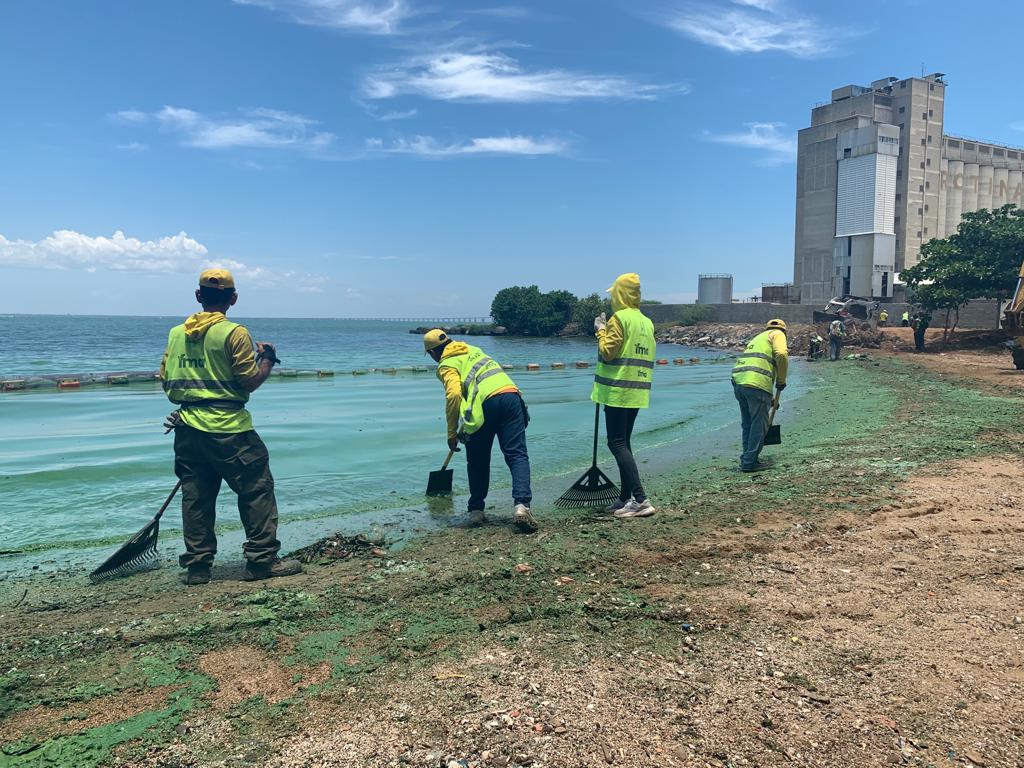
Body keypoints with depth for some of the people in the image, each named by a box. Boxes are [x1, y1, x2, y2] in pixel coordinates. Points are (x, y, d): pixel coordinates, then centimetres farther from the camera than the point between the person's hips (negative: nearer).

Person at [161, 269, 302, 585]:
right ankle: (262, 559, 7)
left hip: (187, 429, 6)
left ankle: (197, 566, 17)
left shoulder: (176, 333, 8)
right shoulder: (234, 333, -10)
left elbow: (167, 382, 12)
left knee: (195, 496, 12)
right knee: (257, 490, 4)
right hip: (228, 430, -6)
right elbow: (249, 382, -9)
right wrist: (268, 359, 7)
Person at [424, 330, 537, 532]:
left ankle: (476, 510, 20)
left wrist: (452, 434, 1)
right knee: (517, 455, -1)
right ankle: (521, 504, -17)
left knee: (478, 461, 13)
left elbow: (453, 395, -7)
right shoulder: (473, 350, 30)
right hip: (511, 394, 5)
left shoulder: (446, 365, 9)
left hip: (485, 403, -4)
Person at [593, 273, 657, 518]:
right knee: (624, 443, 15)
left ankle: (641, 500, -14)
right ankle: (626, 498, 17)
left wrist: (601, 330, 1)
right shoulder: (647, 322, 15)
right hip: (638, 391, 9)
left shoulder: (619, 318, -11)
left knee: (617, 444, -8)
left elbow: (608, 351, -15)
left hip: (618, 391, -8)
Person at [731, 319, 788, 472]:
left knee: (747, 424, 19)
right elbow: (781, 355, -12)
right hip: (757, 384, -8)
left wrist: (770, 400, 41)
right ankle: (750, 462, 4)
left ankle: (746, 459, 25)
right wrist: (781, 381, 2)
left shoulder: (758, 338, 34)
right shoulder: (778, 334, 11)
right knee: (759, 425, 2)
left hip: (738, 381, 8)